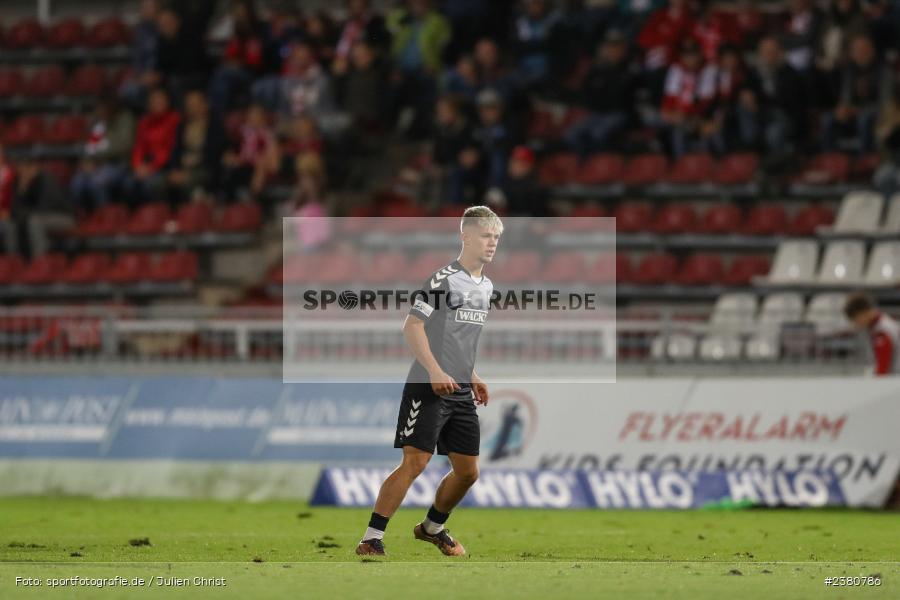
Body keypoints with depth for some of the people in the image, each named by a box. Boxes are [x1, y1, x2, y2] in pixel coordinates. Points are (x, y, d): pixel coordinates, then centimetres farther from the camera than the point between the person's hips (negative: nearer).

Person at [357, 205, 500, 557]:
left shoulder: (486, 287, 14)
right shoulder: (445, 278, -11)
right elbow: (412, 326, -17)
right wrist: (436, 372, -24)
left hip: (461, 393, 8)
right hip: (428, 389, -8)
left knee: (468, 472, 9)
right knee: (415, 462, -15)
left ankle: (432, 527, 32)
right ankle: (371, 540, -13)